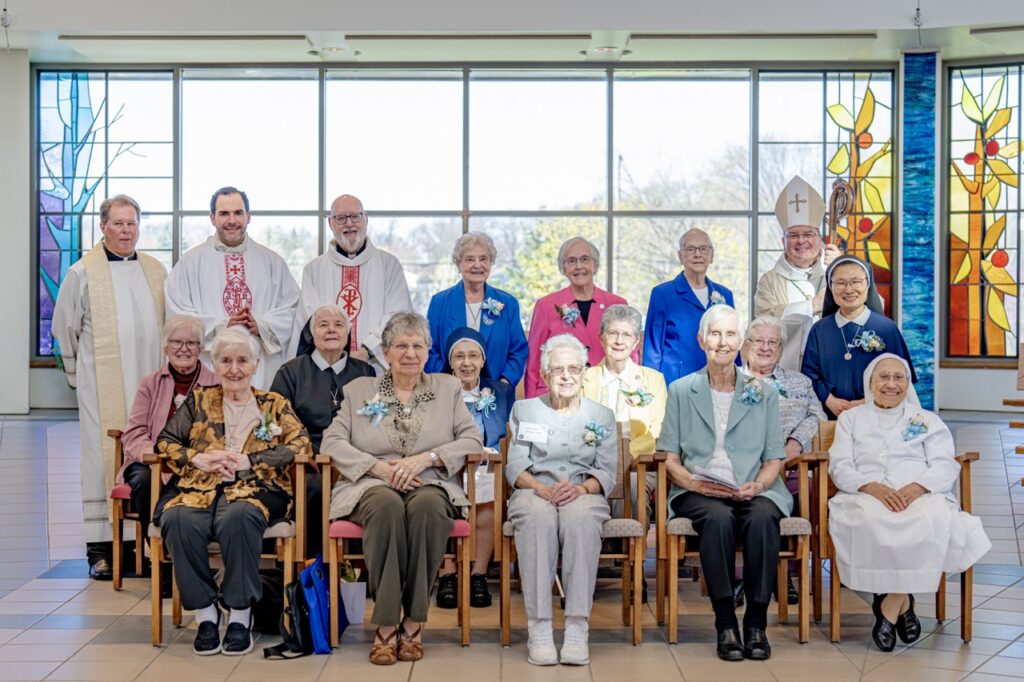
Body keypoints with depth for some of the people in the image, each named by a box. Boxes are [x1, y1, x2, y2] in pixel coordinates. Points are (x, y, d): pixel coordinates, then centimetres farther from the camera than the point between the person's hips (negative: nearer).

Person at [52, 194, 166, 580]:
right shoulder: (82, 273, 1)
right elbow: (64, 329, 5)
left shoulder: (155, 271, 13)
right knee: (104, 458, -4)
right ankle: (100, 549, 0)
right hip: (103, 387, -4)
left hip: (149, 385, 4)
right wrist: (79, 375, 6)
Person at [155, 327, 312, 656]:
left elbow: (300, 445, 2)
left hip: (253, 488, -2)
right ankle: (205, 614, -20)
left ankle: (240, 616, -24)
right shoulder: (199, 400, 22)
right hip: (198, 487, 2)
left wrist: (248, 461, -8)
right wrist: (198, 459, -4)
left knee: (238, 517, -38)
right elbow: (165, 441, 16)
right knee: (179, 520, -34)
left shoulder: (275, 405, 16)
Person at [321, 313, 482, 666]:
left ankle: (413, 621, -29)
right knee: (387, 504, -37)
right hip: (373, 486, 0)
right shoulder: (359, 390, 17)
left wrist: (425, 458, -10)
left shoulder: (448, 388, 18)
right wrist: (378, 467, -11)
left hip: (431, 485, 0)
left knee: (426, 505, -37)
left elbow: (473, 440, 6)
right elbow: (332, 442, 5)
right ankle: (386, 623, -32)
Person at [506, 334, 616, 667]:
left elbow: (606, 471, 7)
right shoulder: (525, 409, 18)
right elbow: (515, 466, 7)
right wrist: (541, 488, -15)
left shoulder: (602, 416, 19)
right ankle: (539, 628, -40)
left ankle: (577, 629, -40)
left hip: (584, 493, 0)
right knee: (537, 516, -38)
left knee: (580, 517, -38)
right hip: (534, 492, 0)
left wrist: (581, 488, -15)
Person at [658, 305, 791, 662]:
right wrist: (695, 484, -13)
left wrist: (756, 485, -11)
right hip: (697, 492, -1)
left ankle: (756, 623, -24)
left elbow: (773, 460, 11)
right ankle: (726, 625, -27)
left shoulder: (763, 393, 14)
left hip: (753, 491, 1)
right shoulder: (681, 391, 13)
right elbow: (670, 459, 8)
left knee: (763, 518, -34)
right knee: (718, 518, -35)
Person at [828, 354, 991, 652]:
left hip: (922, 495, 1)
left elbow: (945, 465, 9)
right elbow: (839, 465, 9)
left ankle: (890, 605, -21)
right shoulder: (851, 418, 24)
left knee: (933, 519, -37)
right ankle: (902, 600, -19)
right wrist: (871, 486, -13)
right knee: (869, 521, -39)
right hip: (866, 496, 0)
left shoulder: (927, 420, 24)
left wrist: (917, 487, -15)